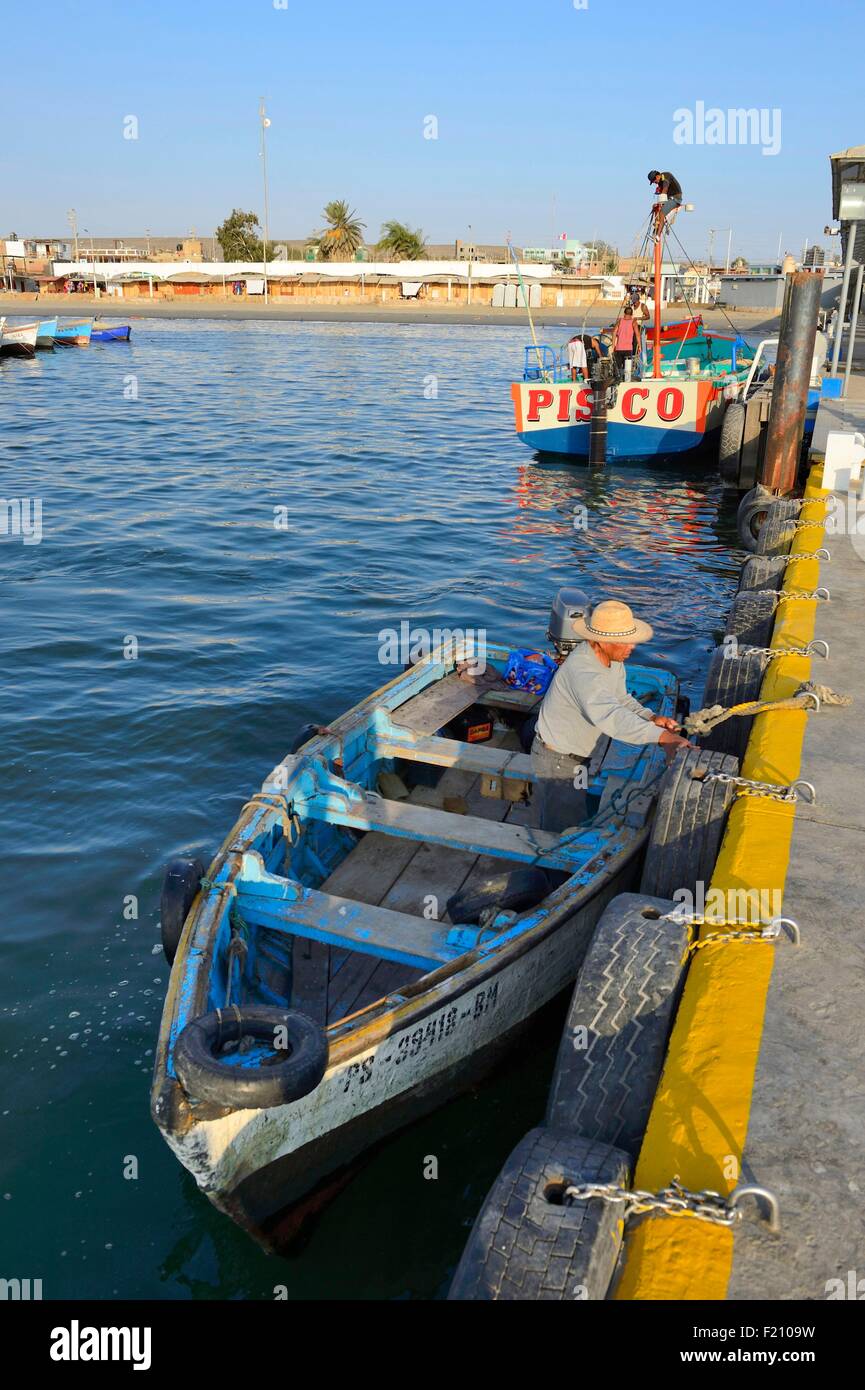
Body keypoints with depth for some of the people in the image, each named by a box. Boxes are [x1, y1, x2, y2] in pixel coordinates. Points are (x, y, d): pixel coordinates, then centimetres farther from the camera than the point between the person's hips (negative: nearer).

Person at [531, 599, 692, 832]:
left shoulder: (614, 660, -6)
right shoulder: (582, 669, -37)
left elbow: (621, 699, 6)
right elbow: (609, 714, -50)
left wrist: (650, 717, -15)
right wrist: (661, 736, -60)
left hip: (576, 755, 9)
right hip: (556, 760, -9)